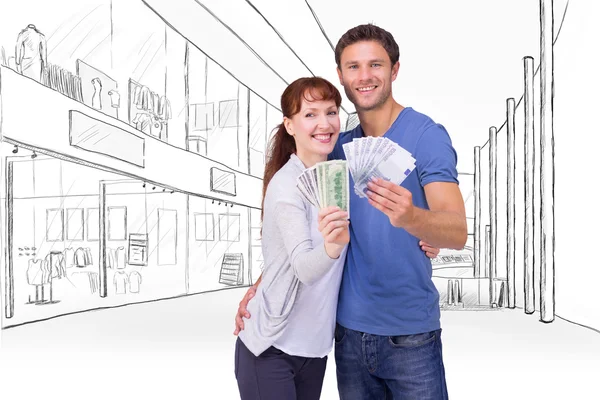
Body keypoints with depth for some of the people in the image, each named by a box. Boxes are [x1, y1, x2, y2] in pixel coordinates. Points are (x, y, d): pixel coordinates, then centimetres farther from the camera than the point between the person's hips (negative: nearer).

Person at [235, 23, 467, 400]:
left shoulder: (427, 134, -10)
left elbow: (458, 232, -21)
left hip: (409, 333, -4)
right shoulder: (339, 147, 5)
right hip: (349, 329, 4)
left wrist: (410, 216, -42)